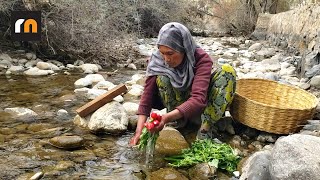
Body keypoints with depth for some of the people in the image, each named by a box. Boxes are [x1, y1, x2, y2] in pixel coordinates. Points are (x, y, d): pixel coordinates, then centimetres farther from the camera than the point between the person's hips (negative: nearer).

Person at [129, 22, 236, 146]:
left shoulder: (201, 59, -28)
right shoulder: (157, 60, -20)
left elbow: (198, 99, -40)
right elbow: (147, 95, -23)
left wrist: (167, 118, -54)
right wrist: (139, 131, -35)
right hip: (175, 104, 1)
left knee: (227, 71, -27)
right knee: (162, 77, -29)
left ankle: (204, 130, -31)